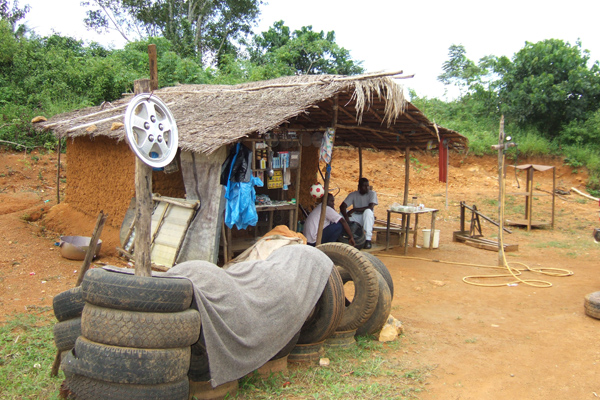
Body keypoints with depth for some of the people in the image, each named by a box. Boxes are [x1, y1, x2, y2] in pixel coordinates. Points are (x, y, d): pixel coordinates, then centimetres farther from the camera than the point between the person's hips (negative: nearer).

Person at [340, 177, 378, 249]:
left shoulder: (372, 194, -7)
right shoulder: (353, 194, -1)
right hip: (355, 218, 2)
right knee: (343, 211, -22)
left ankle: (368, 239, -34)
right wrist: (346, 217, -31)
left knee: (368, 211, -36)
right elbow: (342, 206, -12)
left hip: (366, 219, -2)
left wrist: (354, 209, -24)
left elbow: (371, 207, -23)